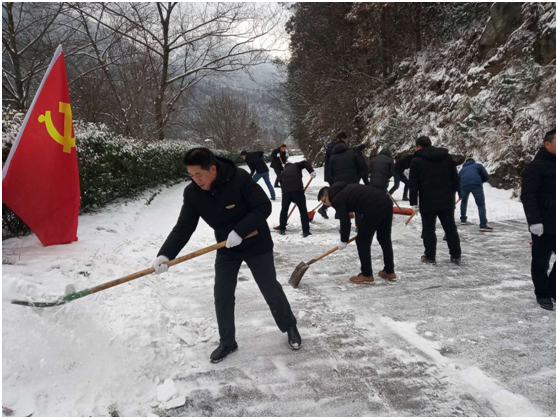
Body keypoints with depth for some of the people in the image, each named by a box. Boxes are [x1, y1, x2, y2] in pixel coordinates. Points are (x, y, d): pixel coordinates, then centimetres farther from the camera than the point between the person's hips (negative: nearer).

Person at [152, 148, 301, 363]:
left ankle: (290, 328, 33)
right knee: (222, 296, 5)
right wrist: (165, 255, -29)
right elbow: (183, 228, -15)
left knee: (271, 291, 8)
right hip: (226, 250, 4)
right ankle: (227, 342, 26)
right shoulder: (192, 193, -14)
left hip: (257, 244, -4)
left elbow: (264, 207, -25)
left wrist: (240, 231, -33)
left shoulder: (240, 178, -28)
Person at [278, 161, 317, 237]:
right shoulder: (296, 165, 25)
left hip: (286, 190, 3)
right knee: (303, 210, 2)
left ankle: (282, 229, 27)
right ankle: (305, 231, -2)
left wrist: (293, 200, 32)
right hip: (297, 189, -3)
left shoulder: (283, 173, 33)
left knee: (284, 210, 21)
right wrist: (311, 171, -10)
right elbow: (305, 163, 5)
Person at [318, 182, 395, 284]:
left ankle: (367, 275, 13)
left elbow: (345, 222, -2)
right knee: (385, 239, 20)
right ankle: (389, 272, 32)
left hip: (374, 208, -9)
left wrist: (343, 241, 12)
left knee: (362, 242, 5)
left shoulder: (336, 199, 0)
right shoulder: (345, 189, 27)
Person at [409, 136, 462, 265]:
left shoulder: (416, 160, -5)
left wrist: (414, 203, -3)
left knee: (429, 229, 7)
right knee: (450, 228, 13)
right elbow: (455, 178, 11)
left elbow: (413, 184, -8)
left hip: (428, 201, -4)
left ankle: (430, 257, 12)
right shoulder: (447, 157, 8)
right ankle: (456, 256, 19)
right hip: (447, 200, 4)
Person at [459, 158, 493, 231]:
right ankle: (483, 225, -12)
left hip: (464, 185, 3)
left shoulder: (462, 170, 35)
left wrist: (460, 196, 42)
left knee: (464, 201, 30)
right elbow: (486, 177, 19)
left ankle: (463, 220, 36)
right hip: (476, 184, -3)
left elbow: (459, 182, 34)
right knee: (481, 204, 0)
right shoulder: (478, 165, 28)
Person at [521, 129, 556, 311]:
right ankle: (543, 294, 19)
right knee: (541, 261, 5)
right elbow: (527, 196, -17)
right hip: (543, 225, -6)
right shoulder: (536, 166, -11)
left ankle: (552, 289, 28)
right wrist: (534, 220, -25)